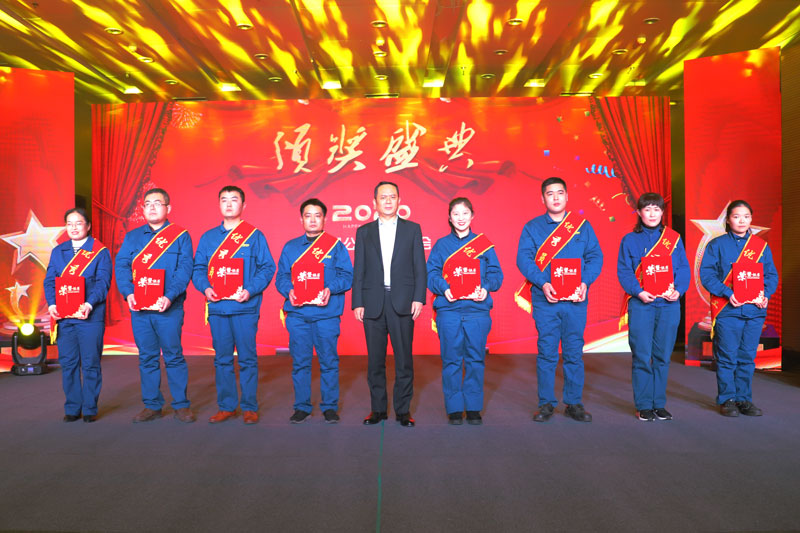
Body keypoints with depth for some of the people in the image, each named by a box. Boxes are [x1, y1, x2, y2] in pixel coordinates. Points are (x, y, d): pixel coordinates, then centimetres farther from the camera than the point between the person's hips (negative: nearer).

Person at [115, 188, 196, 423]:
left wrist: (169, 296, -20)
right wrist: (128, 293, -11)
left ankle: (181, 405, 13)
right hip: (139, 309, 4)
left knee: (174, 356, 2)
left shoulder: (180, 236, 2)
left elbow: (184, 269, -7)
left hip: (168, 308, -3)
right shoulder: (132, 237, 14)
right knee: (147, 358, 10)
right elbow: (121, 266, 6)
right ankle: (152, 405, 21)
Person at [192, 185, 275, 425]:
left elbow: (267, 267, -3)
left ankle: (250, 407, 13)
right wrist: (205, 288, -7)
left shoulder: (255, 235, 2)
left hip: (245, 307, -3)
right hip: (217, 307, 4)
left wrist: (250, 290, -15)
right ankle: (226, 406, 21)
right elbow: (199, 268, 12)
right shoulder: (208, 237, 13)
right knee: (222, 359, 10)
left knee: (247, 358, 2)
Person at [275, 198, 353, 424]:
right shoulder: (290, 247, 14)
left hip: (327, 312, -2)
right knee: (300, 362, 6)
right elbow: (281, 277, 10)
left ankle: (330, 406, 16)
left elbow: (347, 276, 1)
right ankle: (302, 407, 19)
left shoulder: (336, 246, 8)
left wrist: (330, 289, -16)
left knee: (328, 361, 3)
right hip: (297, 313, 2)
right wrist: (289, 290, -11)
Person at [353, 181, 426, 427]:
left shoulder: (412, 229, 8)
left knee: (404, 359, 2)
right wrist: (357, 303, 0)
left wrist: (419, 298, -6)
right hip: (373, 303, 1)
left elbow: (419, 267, 4)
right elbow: (358, 271, 7)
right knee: (375, 360, 8)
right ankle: (378, 408, 20)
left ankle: (403, 409, 15)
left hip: (402, 303, -1)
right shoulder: (364, 232, 11)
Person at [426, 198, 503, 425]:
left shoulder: (484, 244, 12)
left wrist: (486, 288, -13)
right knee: (451, 360, 1)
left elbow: (495, 273, 6)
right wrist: (444, 289, -15)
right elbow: (432, 273, 3)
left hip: (477, 308, 1)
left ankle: (474, 408, 15)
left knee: (476, 359, 3)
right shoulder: (441, 244, 11)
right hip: (449, 310, 0)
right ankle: (454, 408, 12)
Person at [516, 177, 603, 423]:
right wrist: (543, 284, -17)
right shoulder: (532, 227, 7)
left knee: (574, 352, 6)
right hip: (545, 300, -1)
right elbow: (524, 259, -3)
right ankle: (546, 403, 13)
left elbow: (595, 256, 6)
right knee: (546, 353, 1)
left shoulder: (583, 225, 12)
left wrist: (585, 282, -11)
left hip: (576, 300, 1)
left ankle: (574, 403, 18)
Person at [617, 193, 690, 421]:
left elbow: (683, 269, 7)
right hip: (641, 304, -2)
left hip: (668, 304, 2)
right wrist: (638, 292, -15)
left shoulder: (674, 238, 11)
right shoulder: (630, 240, 5)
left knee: (663, 356, 8)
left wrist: (678, 291, -10)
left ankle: (659, 404, 19)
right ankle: (643, 405, 10)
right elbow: (624, 272, -1)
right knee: (642, 356, -1)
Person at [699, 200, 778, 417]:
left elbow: (771, 275, 12)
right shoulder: (717, 245, 1)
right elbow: (707, 274, -6)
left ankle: (744, 398, 21)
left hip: (754, 310, 3)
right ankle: (726, 399, 11)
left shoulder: (762, 246, 12)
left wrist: (766, 295, -6)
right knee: (727, 357, 0)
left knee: (747, 357, 9)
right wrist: (728, 294, -16)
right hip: (727, 310, -3)